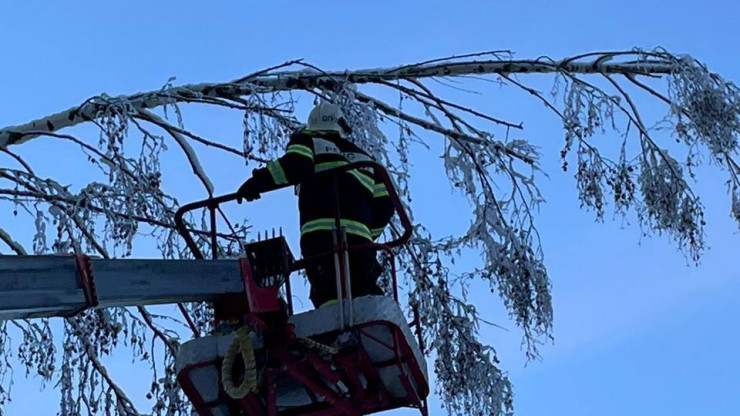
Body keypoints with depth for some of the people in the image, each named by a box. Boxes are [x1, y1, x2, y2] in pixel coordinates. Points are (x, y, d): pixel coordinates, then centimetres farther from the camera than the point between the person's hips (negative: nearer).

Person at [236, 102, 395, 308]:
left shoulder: (307, 141, 20)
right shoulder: (362, 156, 32)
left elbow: (296, 166, -5)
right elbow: (384, 205, 23)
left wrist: (258, 181, -4)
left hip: (320, 232, -4)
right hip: (360, 235, 4)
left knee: (330, 293, -17)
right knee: (364, 294, 7)